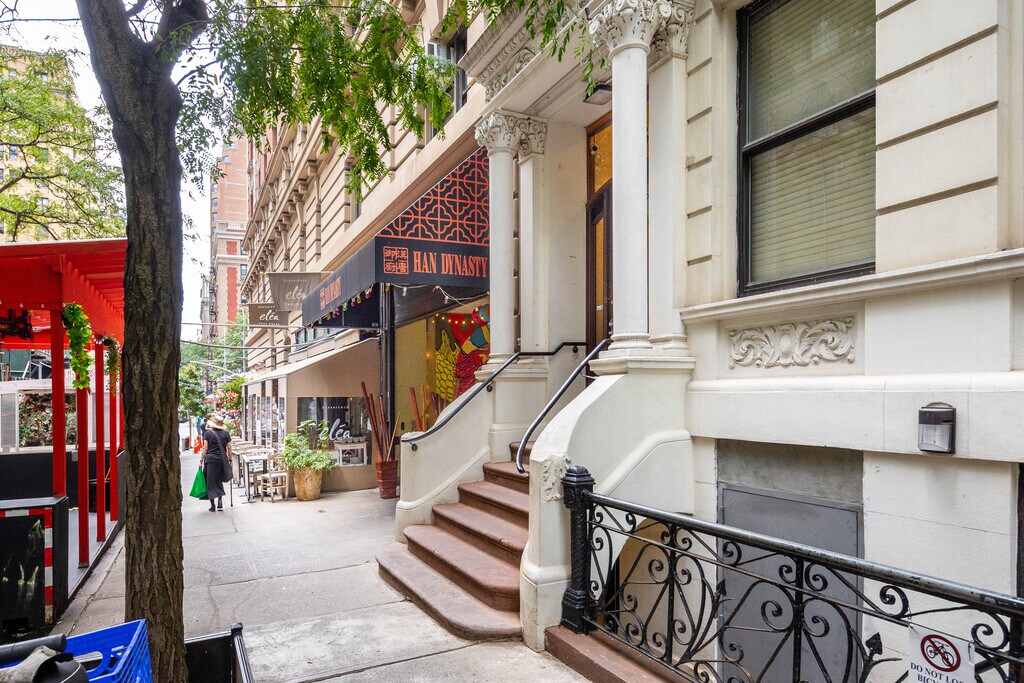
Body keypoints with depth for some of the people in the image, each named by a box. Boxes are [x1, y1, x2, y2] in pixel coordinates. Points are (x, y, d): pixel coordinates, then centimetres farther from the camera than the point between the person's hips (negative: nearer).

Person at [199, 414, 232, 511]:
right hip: (222, 460, 2)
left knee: (210, 482, 6)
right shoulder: (226, 434, 3)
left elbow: (205, 448, -4)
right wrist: (230, 459, 13)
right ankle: (220, 500, -2)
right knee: (219, 481, 16)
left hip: (210, 459, -2)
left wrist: (201, 460, 4)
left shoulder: (208, 433, -3)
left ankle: (212, 505, 4)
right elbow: (229, 448, 4)